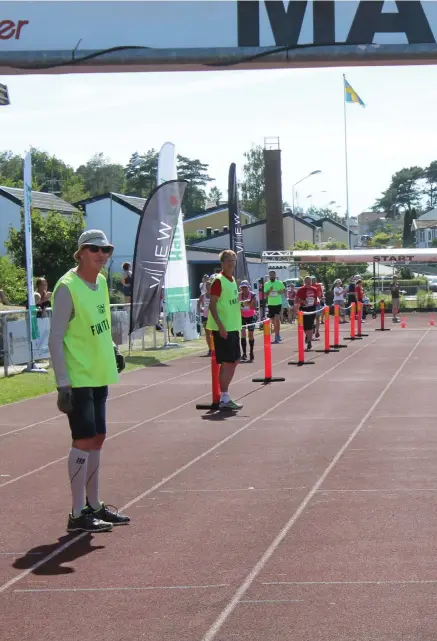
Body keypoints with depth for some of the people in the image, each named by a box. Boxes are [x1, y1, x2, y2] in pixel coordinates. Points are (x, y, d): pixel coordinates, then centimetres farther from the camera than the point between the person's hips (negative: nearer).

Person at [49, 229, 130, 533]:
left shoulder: (101, 282, 9)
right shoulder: (68, 287, -15)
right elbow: (55, 339, -17)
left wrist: (113, 349, 9)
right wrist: (63, 384, -20)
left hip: (99, 376, 8)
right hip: (78, 379, -8)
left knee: (96, 439, 13)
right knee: (84, 440, -8)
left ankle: (94, 505, 23)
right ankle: (78, 514, -1)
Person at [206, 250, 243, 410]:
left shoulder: (232, 280, 14)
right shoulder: (218, 280, -12)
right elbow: (212, 305, -16)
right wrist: (220, 326, -22)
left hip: (234, 326, 9)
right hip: (223, 328, -9)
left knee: (235, 360, 13)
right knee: (227, 362, -7)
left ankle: (224, 394, 21)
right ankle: (224, 399, -1)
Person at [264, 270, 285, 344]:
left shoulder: (279, 283, 0)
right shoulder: (266, 284, 4)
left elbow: (284, 290, 11)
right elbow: (265, 295, 1)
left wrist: (281, 292, -11)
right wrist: (269, 291, -18)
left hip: (278, 304, -3)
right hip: (270, 304, 3)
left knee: (277, 319, -16)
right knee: (273, 321, 8)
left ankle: (277, 335, -11)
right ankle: (277, 335, 21)